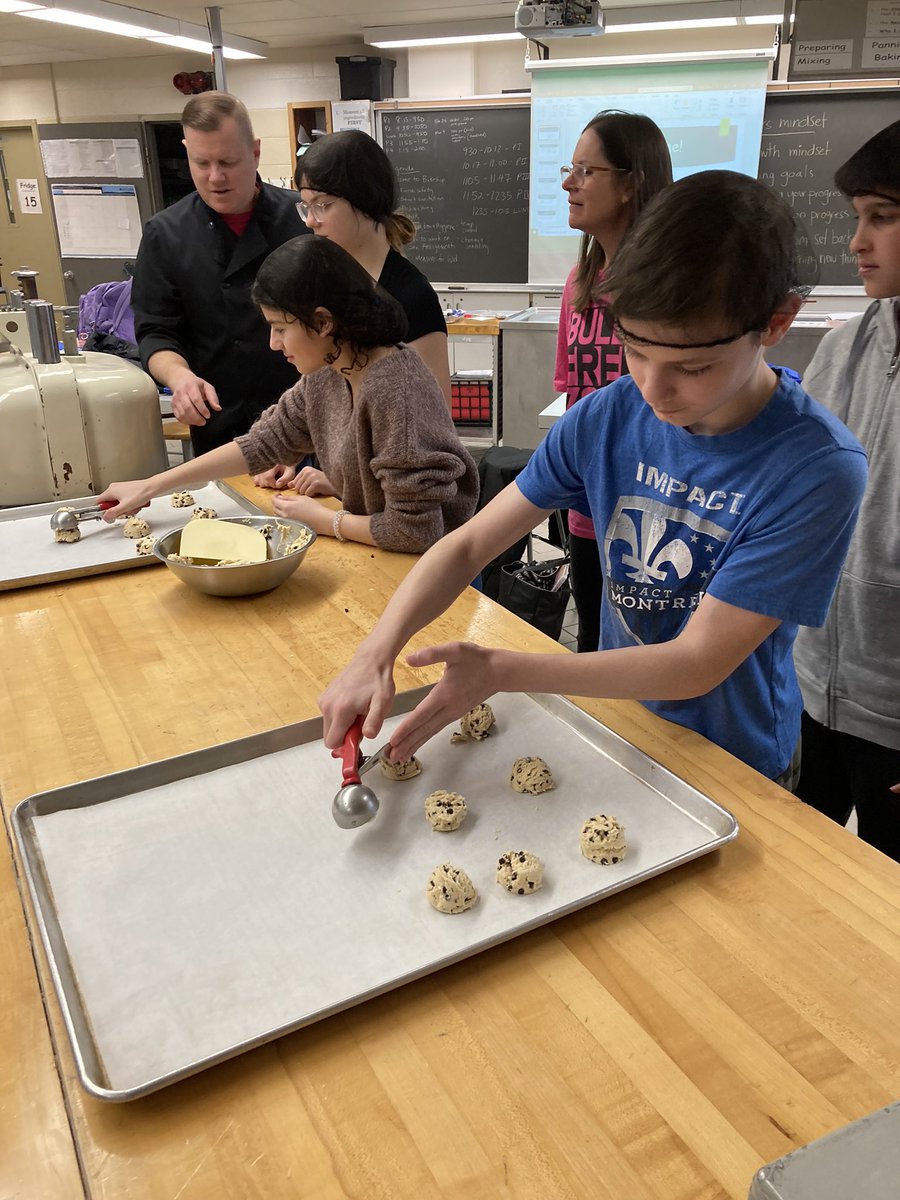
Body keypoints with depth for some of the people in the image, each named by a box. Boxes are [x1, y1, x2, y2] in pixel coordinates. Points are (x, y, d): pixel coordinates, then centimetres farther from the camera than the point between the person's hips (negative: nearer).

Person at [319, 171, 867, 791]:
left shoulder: (818, 467, -25)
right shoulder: (607, 415, -12)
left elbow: (698, 663, -25)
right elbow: (469, 544, -9)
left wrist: (500, 670, -32)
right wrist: (376, 653, -25)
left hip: (732, 760, -2)